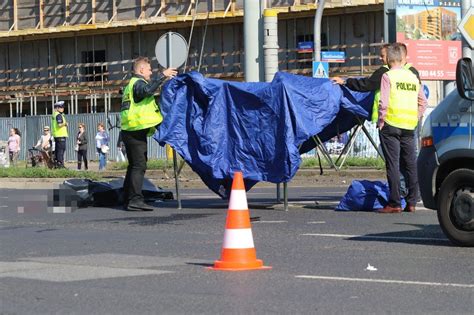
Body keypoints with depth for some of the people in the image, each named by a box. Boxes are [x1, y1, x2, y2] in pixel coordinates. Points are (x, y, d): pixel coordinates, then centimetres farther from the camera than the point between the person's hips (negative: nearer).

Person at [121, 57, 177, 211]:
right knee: (139, 166, -14)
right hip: (136, 131, -11)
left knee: (134, 166, 15)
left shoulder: (132, 83, 24)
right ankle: (135, 200, -20)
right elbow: (147, 90, -32)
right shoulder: (138, 83, -9)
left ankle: (128, 199, 18)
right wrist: (162, 75, -29)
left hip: (130, 131, 11)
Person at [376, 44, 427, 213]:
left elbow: (384, 102, -13)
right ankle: (411, 202, 12)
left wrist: (381, 120, -4)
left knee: (393, 164, -4)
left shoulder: (388, 76, -6)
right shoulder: (413, 77, 12)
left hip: (391, 124, -5)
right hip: (409, 127, 5)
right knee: (410, 164, 10)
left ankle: (394, 203, -7)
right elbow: (423, 102, 14)